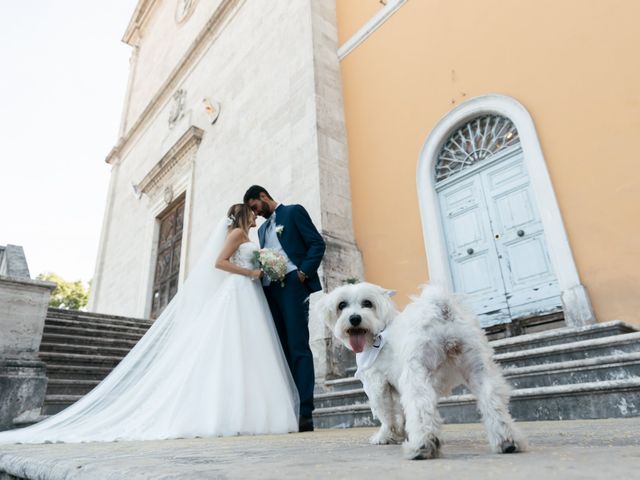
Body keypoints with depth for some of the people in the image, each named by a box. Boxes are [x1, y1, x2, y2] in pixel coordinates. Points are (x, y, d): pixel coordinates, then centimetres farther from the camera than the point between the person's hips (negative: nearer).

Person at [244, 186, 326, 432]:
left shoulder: (294, 212, 8)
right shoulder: (262, 229, 28)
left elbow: (317, 243, -3)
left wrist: (304, 273, -13)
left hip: (293, 284, -7)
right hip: (270, 290, 7)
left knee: (298, 347, -11)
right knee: (282, 350, 3)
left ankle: (305, 413, -10)